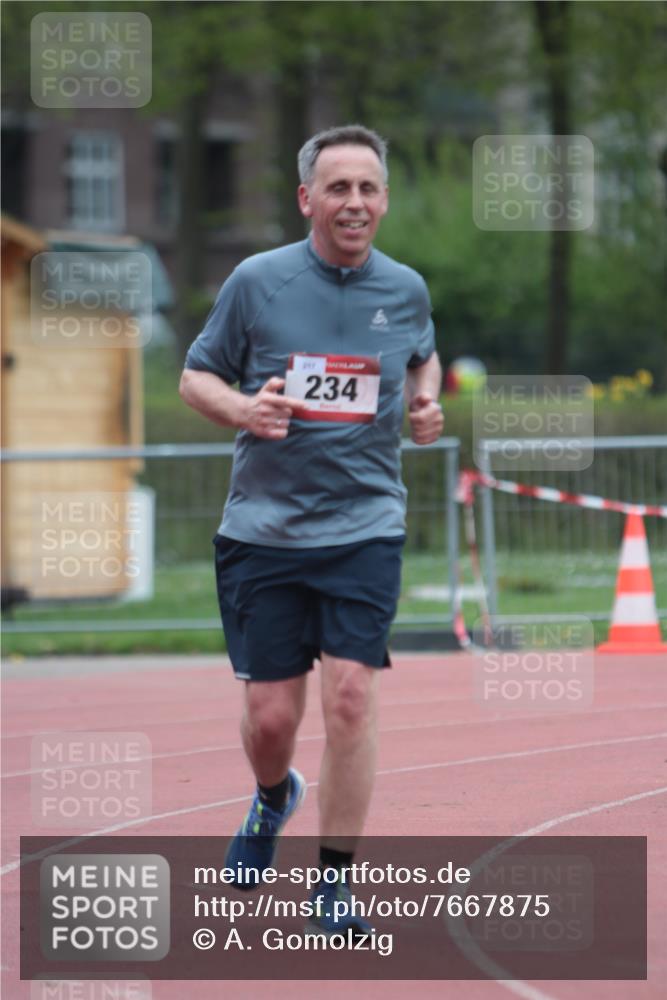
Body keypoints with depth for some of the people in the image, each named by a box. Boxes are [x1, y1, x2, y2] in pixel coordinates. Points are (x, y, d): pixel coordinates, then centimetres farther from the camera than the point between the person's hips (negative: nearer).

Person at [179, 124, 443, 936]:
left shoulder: (405, 289, 4)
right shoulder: (256, 282, -4)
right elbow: (195, 378, 5)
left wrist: (426, 403, 5)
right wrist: (241, 408, -16)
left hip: (365, 527, 1)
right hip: (264, 529, -1)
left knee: (351, 696, -12)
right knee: (270, 715, 1)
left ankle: (333, 884, 0)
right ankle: (273, 800, 38)